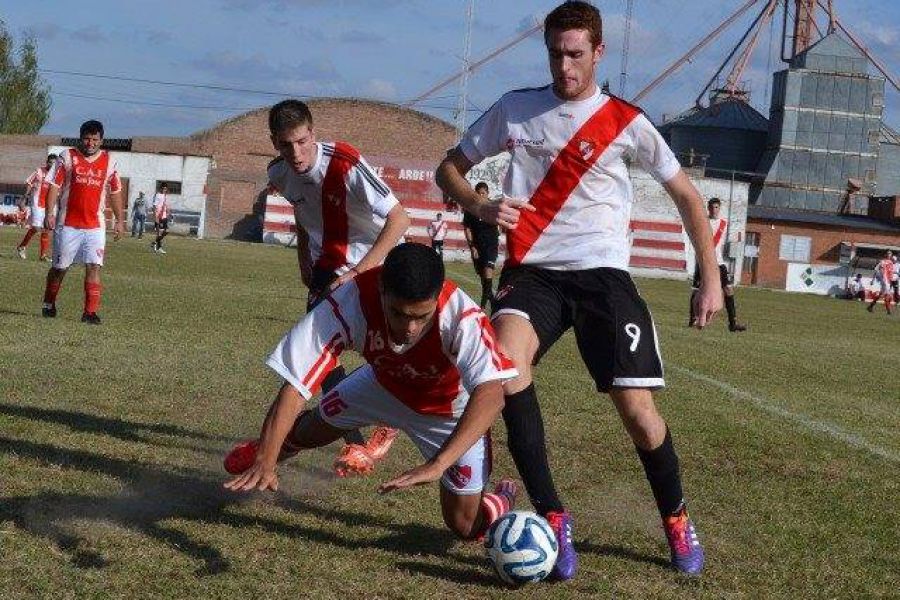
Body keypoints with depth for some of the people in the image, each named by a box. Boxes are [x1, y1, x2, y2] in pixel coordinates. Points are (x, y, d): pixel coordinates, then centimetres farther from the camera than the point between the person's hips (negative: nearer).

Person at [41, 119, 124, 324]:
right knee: (59, 267, 9)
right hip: (68, 224, -1)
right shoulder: (67, 157, -1)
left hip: (95, 226, 1)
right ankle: (48, 304, 29)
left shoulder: (109, 162, 7)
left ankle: (90, 311, -9)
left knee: (94, 267, -10)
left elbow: (115, 192, 15)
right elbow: (54, 186, -2)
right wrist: (49, 213, -11)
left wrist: (119, 220, 12)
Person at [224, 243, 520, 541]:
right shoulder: (352, 302, -38)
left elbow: (490, 394, -54)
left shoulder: (461, 315, -42)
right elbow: (295, 385, -38)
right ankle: (269, 447, 56)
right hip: (384, 381, 2)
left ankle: (502, 501, 35)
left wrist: (436, 465, -64)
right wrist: (265, 460, -50)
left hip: (450, 406, -2)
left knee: (465, 525, -1)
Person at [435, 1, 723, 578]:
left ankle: (677, 520, 19)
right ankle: (553, 517, -21)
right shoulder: (515, 109, 7)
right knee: (507, 360, -30)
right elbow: (450, 168, 15)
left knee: (636, 406, -10)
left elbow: (686, 194, 11)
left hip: (601, 271, -1)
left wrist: (711, 278, 6)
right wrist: (481, 207, -6)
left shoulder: (625, 122, 2)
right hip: (531, 270, 1)